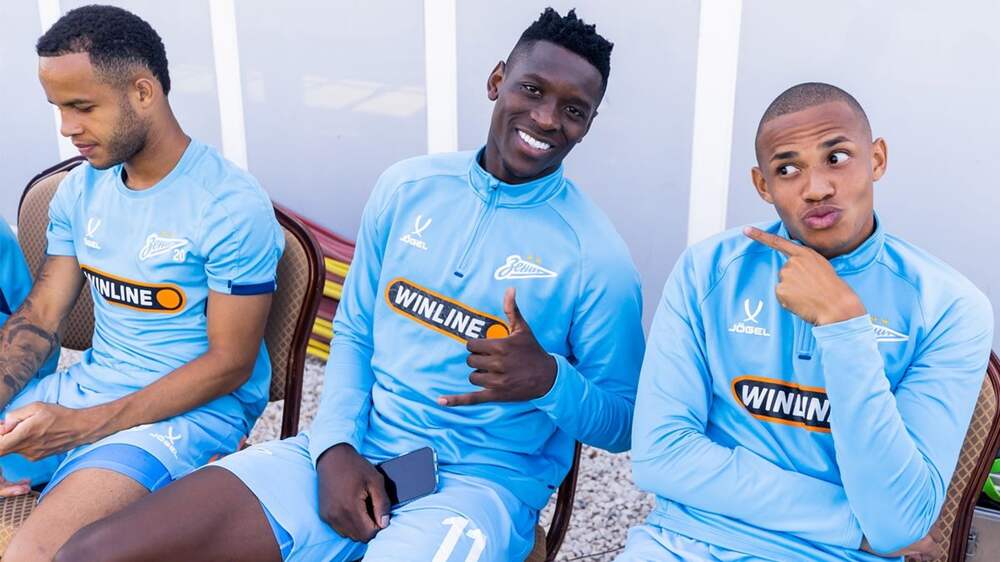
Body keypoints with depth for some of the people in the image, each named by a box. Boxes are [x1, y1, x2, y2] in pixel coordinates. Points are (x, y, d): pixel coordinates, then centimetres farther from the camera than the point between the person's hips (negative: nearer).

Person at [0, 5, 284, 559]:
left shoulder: (232, 207, -17)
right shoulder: (80, 189, 6)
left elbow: (229, 363, -16)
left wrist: (83, 426, -20)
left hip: (193, 407, -7)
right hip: (89, 385, 7)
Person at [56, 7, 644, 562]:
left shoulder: (597, 255, -7)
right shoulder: (406, 188, 4)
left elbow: (622, 424, 1)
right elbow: (354, 332, 11)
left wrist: (549, 380, -19)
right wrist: (335, 446, -5)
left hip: (480, 483, -2)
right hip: (359, 455, 3)